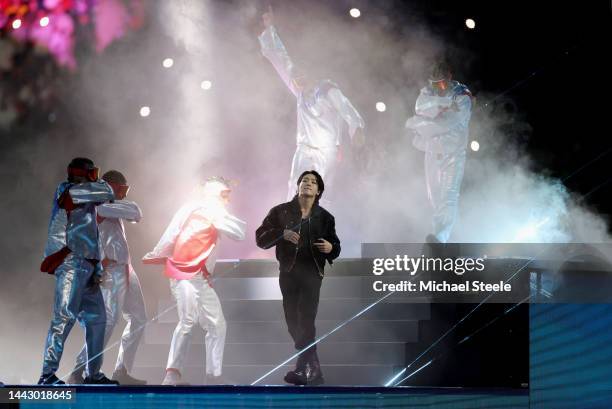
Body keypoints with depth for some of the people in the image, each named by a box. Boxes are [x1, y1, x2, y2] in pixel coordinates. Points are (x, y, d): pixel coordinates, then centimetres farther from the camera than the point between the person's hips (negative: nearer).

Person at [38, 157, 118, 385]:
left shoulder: (86, 204, 25)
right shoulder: (68, 191, -1)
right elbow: (106, 193, -8)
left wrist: (96, 270, 10)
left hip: (85, 266, 10)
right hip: (71, 262, -10)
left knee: (96, 318, 11)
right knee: (65, 316, -17)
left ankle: (94, 374, 18)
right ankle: (48, 373, -21)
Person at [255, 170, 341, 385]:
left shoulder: (325, 217, 6)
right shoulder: (281, 212, 4)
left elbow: (335, 246, 13)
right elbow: (261, 238, -1)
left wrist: (331, 248, -11)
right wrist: (282, 234, -18)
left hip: (312, 274, -2)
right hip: (288, 273, 2)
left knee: (306, 321, -13)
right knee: (293, 323, 7)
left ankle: (303, 369, -11)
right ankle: (313, 369, 21)